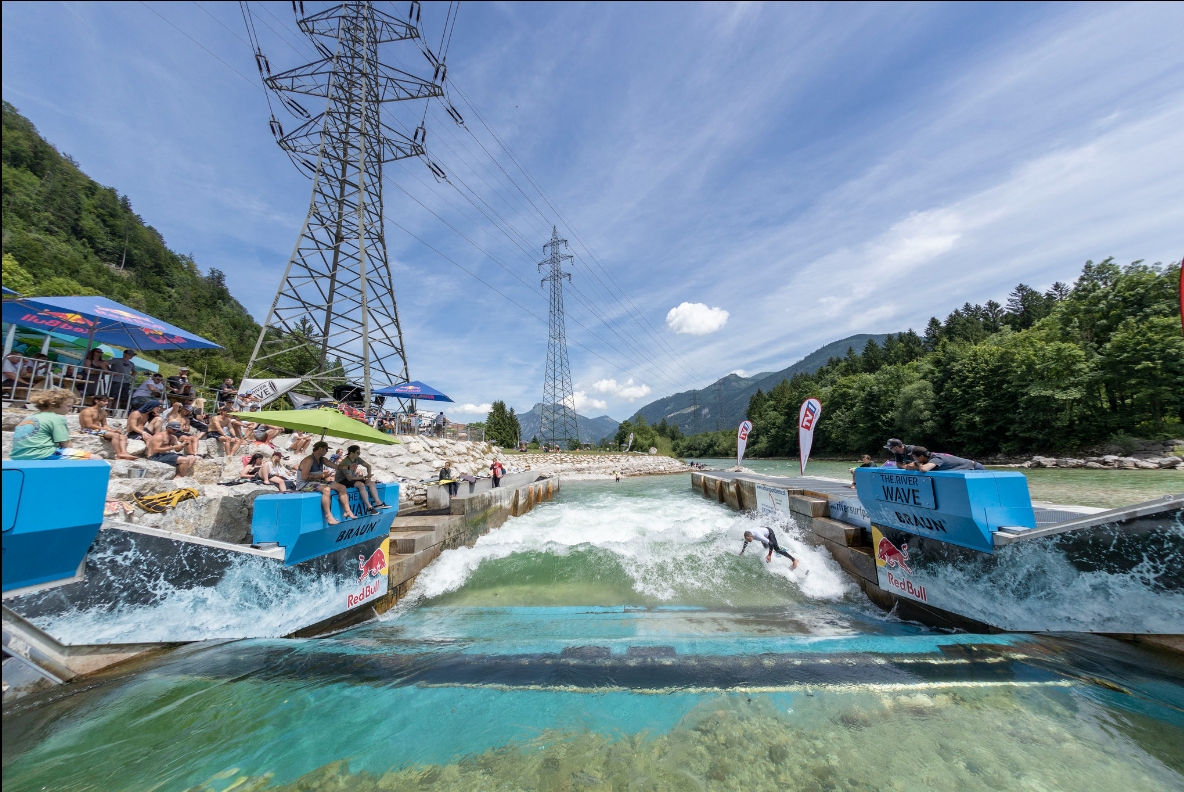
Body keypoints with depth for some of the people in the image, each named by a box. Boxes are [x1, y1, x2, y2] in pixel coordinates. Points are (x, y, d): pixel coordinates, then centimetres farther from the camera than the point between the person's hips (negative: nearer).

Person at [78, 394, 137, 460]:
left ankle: (124, 453, -37)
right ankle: (119, 455, -37)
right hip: (89, 431, -8)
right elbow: (90, 425, -15)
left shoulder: (103, 412, 18)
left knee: (123, 437, -13)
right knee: (115, 435, -32)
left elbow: (104, 425, 15)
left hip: (98, 430, 8)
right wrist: (108, 429, -20)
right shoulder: (88, 411, -7)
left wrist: (113, 430, -6)